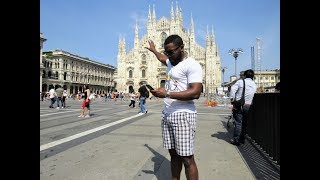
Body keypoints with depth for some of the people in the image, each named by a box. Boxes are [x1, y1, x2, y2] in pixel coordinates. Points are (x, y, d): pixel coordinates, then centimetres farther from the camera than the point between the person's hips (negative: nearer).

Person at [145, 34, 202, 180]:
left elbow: (195, 93, -20)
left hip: (183, 115, -8)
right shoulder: (171, 62, 17)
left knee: (187, 158, -4)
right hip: (166, 114, 8)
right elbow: (163, 58, 42)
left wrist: (167, 94, -23)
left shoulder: (192, 65, -9)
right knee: (174, 154, 12)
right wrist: (153, 50, 58)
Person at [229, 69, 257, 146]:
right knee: (244, 123, 15)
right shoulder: (254, 85, 11)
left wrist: (232, 98, -13)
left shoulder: (240, 81, -5)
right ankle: (242, 139, 25)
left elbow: (233, 88, -18)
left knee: (238, 123, -3)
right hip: (248, 106, 4)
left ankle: (236, 140, -1)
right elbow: (254, 95, 11)